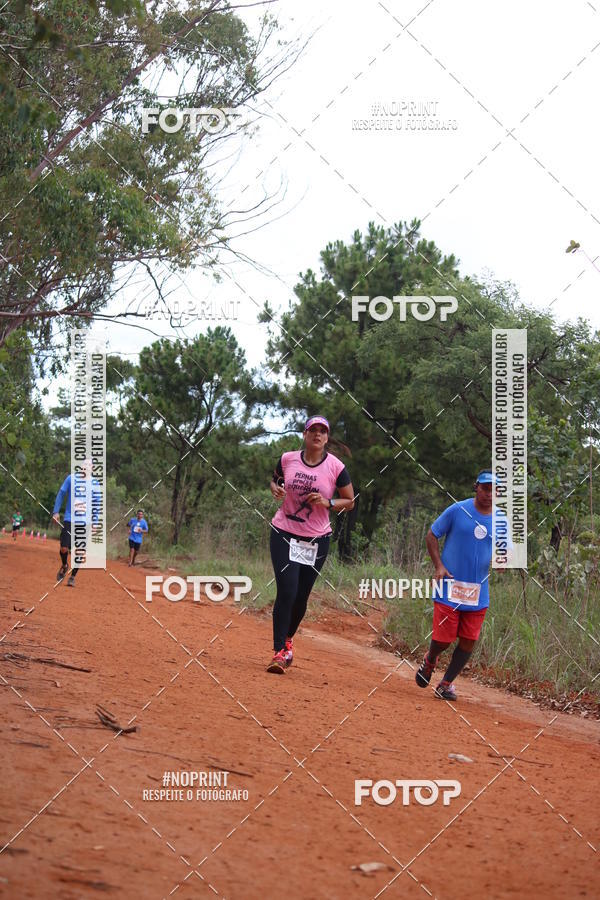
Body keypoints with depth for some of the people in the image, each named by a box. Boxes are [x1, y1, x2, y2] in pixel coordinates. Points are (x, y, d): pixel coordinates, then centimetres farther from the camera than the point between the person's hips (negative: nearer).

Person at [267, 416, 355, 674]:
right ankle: (279, 652, -6)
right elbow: (274, 479, 18)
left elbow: (350, 502, 2)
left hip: (317, 540, 1)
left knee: (301, 597, 8)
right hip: (285, 534, 0)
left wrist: (328, 502, -16)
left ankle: (288, 638, 36)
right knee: (286, 592, -13)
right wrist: (276, 489, -5)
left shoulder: (336, 467, -6)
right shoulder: (288, 459, -1)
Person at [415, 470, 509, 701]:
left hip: (478, 592, 4)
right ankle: (429, 661, 30)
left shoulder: (500, 519, 4)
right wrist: (439, 566, -11)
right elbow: (431, 536, 1)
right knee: (443, 638, -5)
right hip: (450, 586, -4)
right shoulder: (457, 511, -7)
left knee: (469, 641, 1)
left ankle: (446, 683, 18)